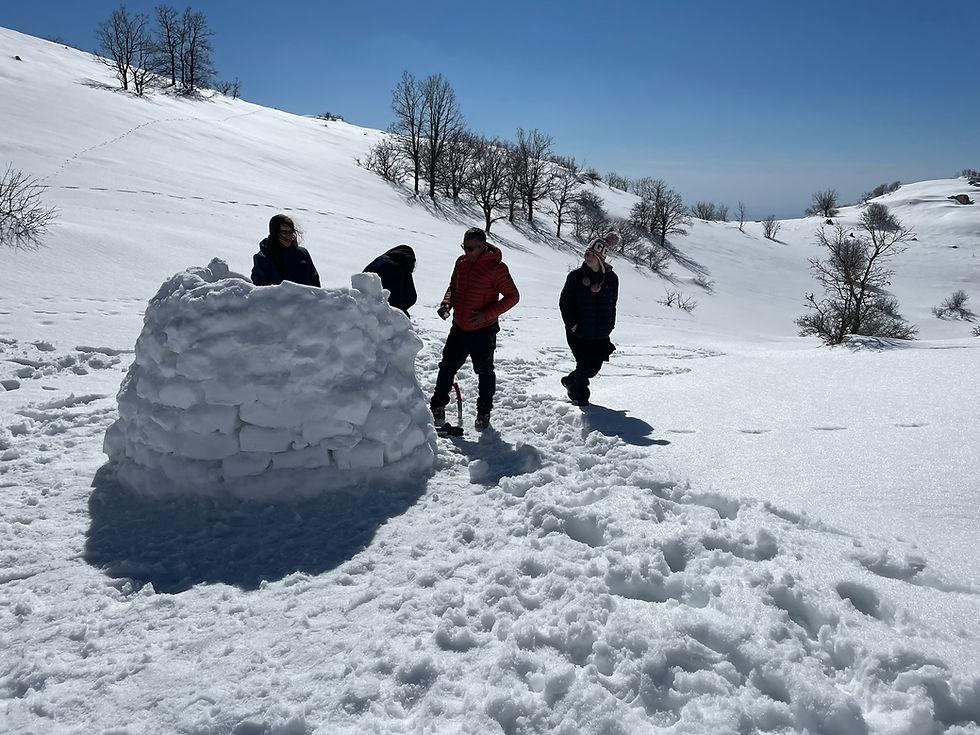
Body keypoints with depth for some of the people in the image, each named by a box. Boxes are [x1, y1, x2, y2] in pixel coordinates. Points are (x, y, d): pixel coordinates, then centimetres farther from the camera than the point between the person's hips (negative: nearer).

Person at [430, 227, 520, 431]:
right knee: (447, 366, 9)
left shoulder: (496, 267, -14)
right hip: (459, 327, 5)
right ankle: (438, 407, 24)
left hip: (483, 330, -5)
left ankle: (484, 412, 25)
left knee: (484, 371, 10)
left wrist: (487, 314, -21)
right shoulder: (461, 262, 4)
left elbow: (512, 296, -12)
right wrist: (446, 303, -3)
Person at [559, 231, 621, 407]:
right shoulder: (576, 276, -6)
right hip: (578, 331, -3)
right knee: (584, 365, -1)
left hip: (600, 333, 3)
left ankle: (570, 381, 36)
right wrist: (571, 323, -10)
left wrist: (609, 326, 5)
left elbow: (612, 305, 11)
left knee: (595, 366, 8)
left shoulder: (611, 278, 0)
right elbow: (564, 302, -1)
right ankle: (580, 397, 23)